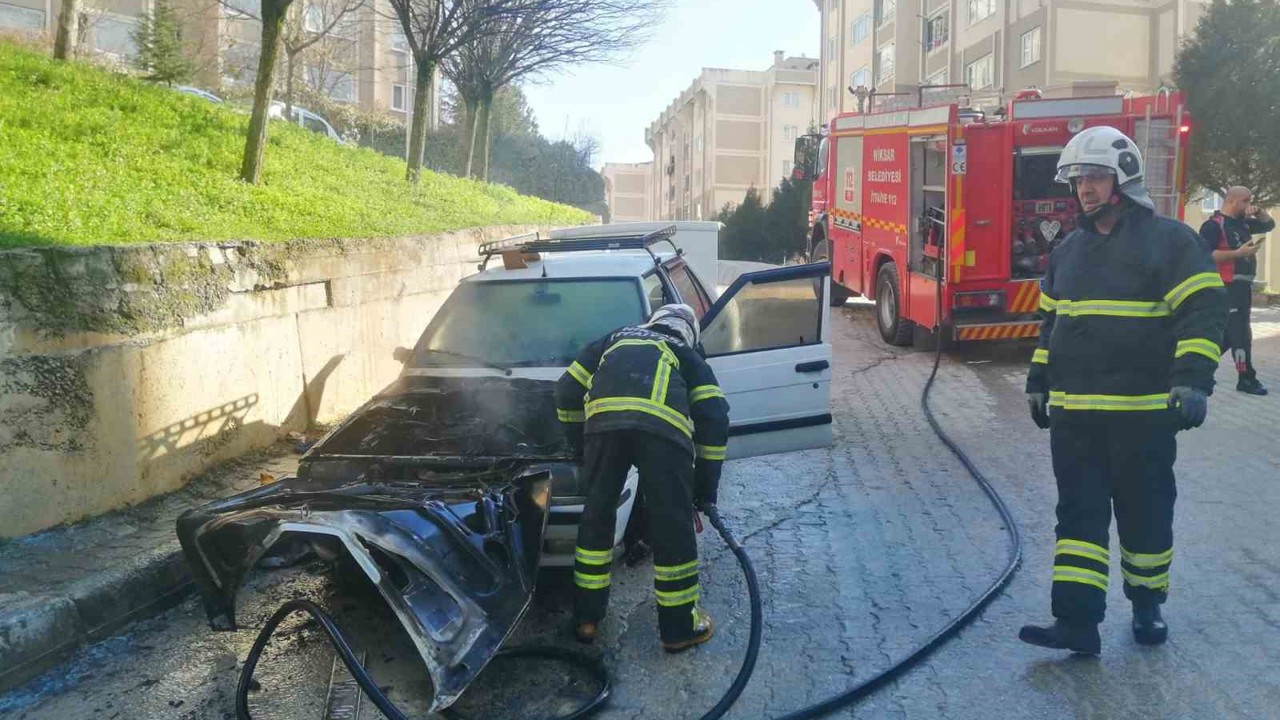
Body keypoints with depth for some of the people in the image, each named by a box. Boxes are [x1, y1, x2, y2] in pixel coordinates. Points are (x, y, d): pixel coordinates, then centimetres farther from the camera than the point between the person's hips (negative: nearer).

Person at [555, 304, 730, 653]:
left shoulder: (614, 340, 40)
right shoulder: (689, 357, 35)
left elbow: (566, 391, 33)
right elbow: (715, 418, 21)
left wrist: (580, 444, 43)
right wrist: (706, 489, 25)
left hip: (604, 419, 2)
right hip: (663, 425, -2)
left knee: (597, 515, 18)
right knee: (672, 525, 10)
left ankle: (586, 616, 29)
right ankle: (679, 627, 22)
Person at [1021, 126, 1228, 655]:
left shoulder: (1169, 240, -5)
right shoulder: (1069, 250, 13)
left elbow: (1204, 311, -11)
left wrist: (1193, 380, -21)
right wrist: (1038, 381, 19)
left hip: (1143, 411, -4)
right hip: (1073, 412, 5)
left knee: (1145, 514, 9)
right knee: (1078, 514, 1)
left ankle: (1147, 606, 28)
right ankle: (1077, 621, 1)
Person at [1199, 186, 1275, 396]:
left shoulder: (1243, 223, 17)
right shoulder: (1214, 225, -11)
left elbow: (1269, 224, 29)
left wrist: (1258, 212, 9)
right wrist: (1238, 253, -23)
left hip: (1243, 286, 10)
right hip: (1227, 286, -10)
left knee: (1229, 333, 13)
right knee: (1240, 332, -8)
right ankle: (1247, 378, -3)